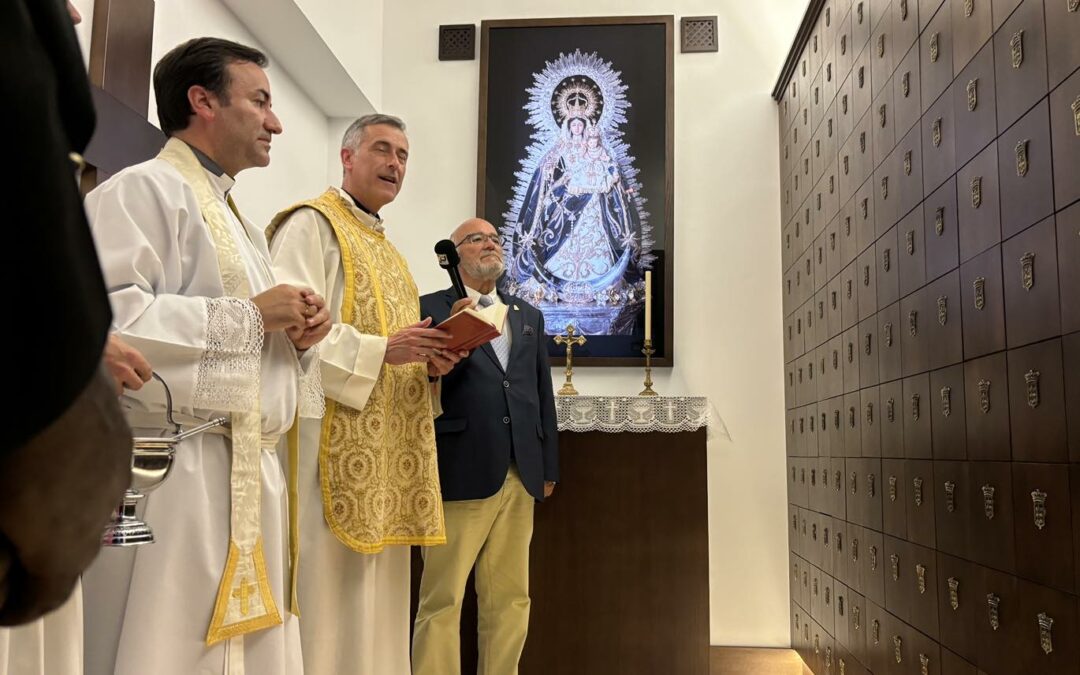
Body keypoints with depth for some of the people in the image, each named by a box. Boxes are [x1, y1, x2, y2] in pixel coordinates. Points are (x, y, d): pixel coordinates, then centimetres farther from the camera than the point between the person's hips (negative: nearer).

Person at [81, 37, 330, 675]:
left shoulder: (235, 219, 22)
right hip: (172, 475, -9)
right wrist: (250, 316, -14)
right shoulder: (143, 191, -6)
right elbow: (104, 316, -21)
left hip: (250, 476, 9)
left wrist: (296, 332, 6)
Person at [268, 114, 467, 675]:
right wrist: (380, 350, -20)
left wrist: (427, 363, 6)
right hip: (334, 442, -9)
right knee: (328, 589, -7)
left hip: (385, 456, 9)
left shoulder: (387, 251, 24)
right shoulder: (312, 224, -2)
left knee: (375, 596, 10)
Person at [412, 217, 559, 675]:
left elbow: (542, 394, 17)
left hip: (520, 479, 5)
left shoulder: (528, 315, 18)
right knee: (442, 600, 1)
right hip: (461, 474, -5)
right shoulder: (429, 309, 3)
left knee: (510, 599, 11)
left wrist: (548, 466, 13)